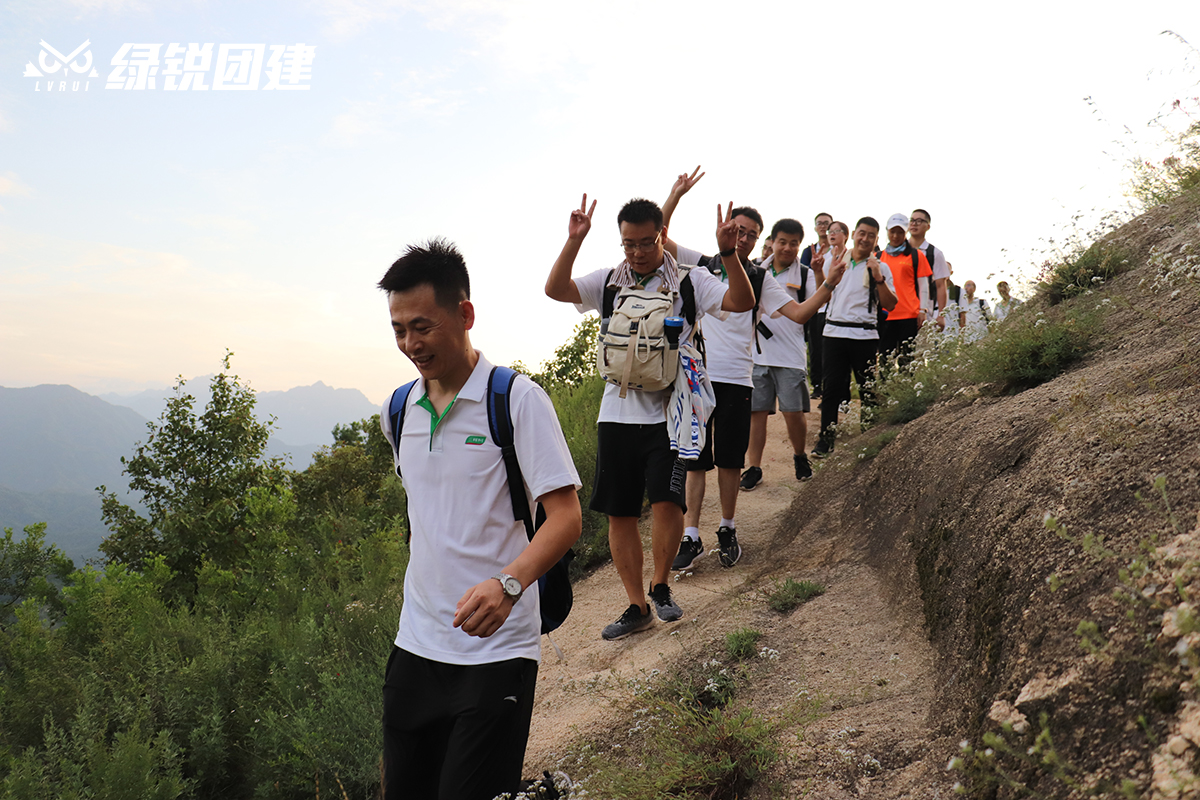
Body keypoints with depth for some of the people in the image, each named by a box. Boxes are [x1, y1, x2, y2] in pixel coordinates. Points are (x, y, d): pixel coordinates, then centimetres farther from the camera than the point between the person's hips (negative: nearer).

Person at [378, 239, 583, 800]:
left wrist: (508, 582, -31)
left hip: (496, 649, -6)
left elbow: (565, 516, -16)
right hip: (415, 644, 6)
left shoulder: (517, 398, -10)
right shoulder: (398, 410, 8)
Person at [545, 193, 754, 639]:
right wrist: (573, 242, -18)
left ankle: (660, 585, 13)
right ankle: (637, 607, 21)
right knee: (619, 513, 6)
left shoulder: (689, 281, 2)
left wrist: (728, 253, -25)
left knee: (666, 501, -15)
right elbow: (555, 290, -5)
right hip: (617, 413, 3)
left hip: (668, 411, -3)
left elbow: (742, 302, -11)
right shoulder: (608, 283, 8)